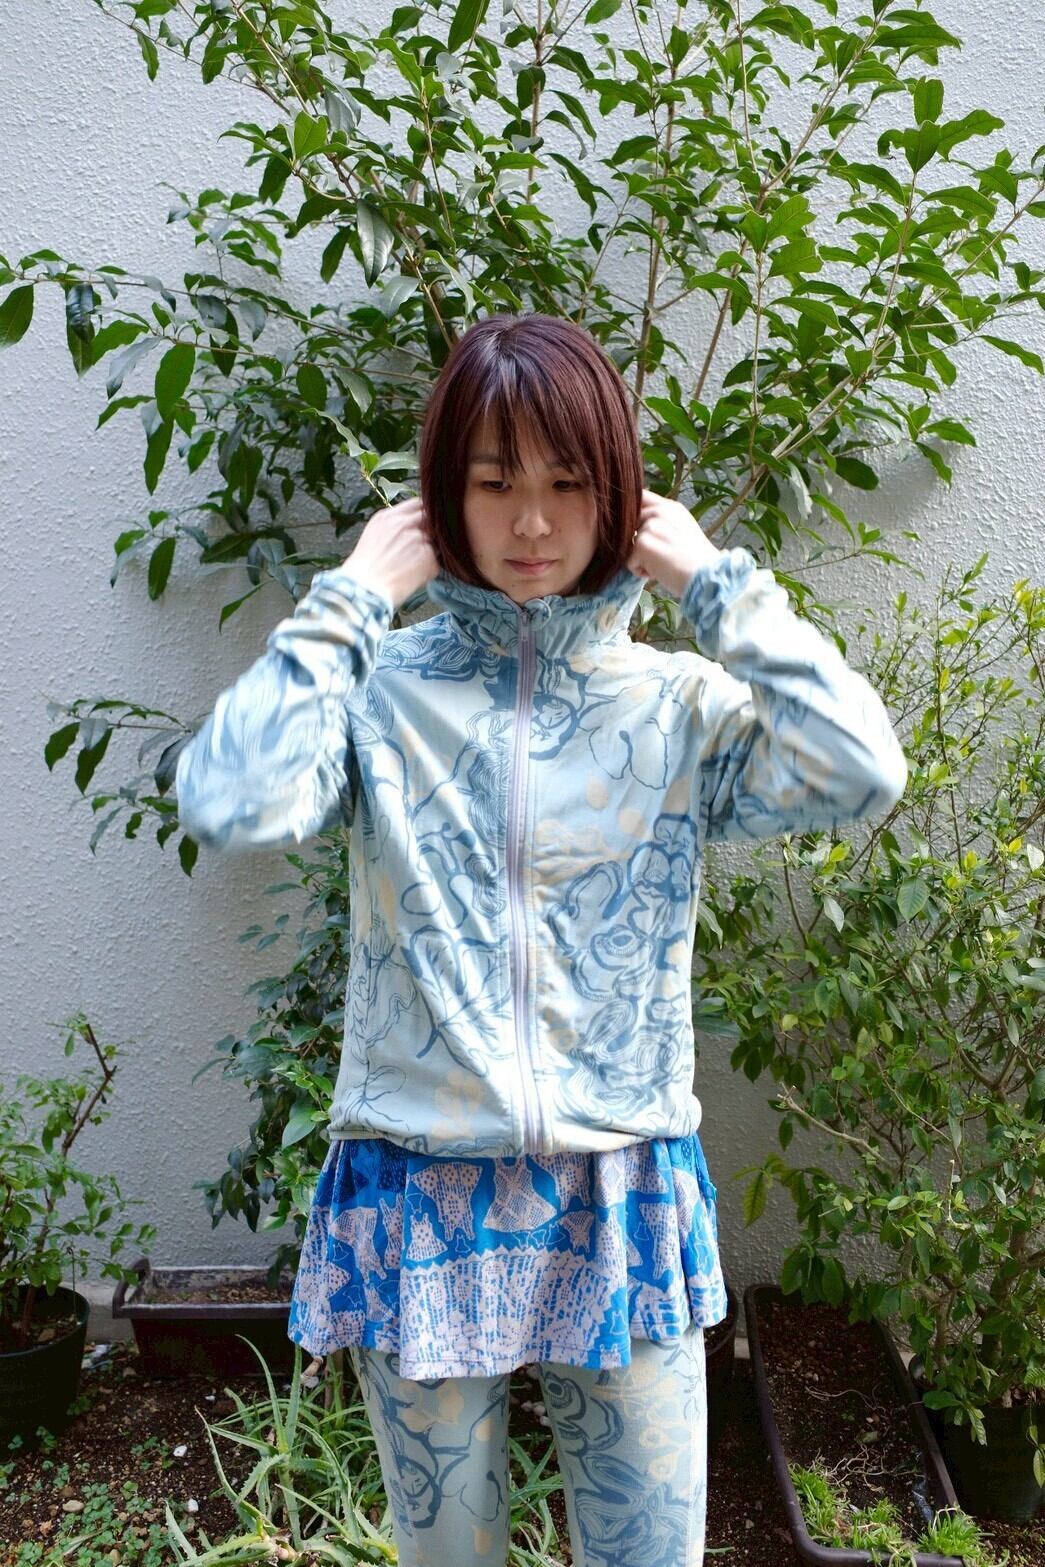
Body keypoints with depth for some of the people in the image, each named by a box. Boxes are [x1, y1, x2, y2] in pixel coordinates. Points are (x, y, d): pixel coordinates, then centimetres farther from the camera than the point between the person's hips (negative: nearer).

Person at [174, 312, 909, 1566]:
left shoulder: (677, 703, -1)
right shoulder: (384, 688, -3)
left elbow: (861, 775, -18)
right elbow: (226, 805, -21)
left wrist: (717, 580, -10)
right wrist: (355, 596, -13)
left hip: (625, 1196, 1)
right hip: (419, 1193, 0)